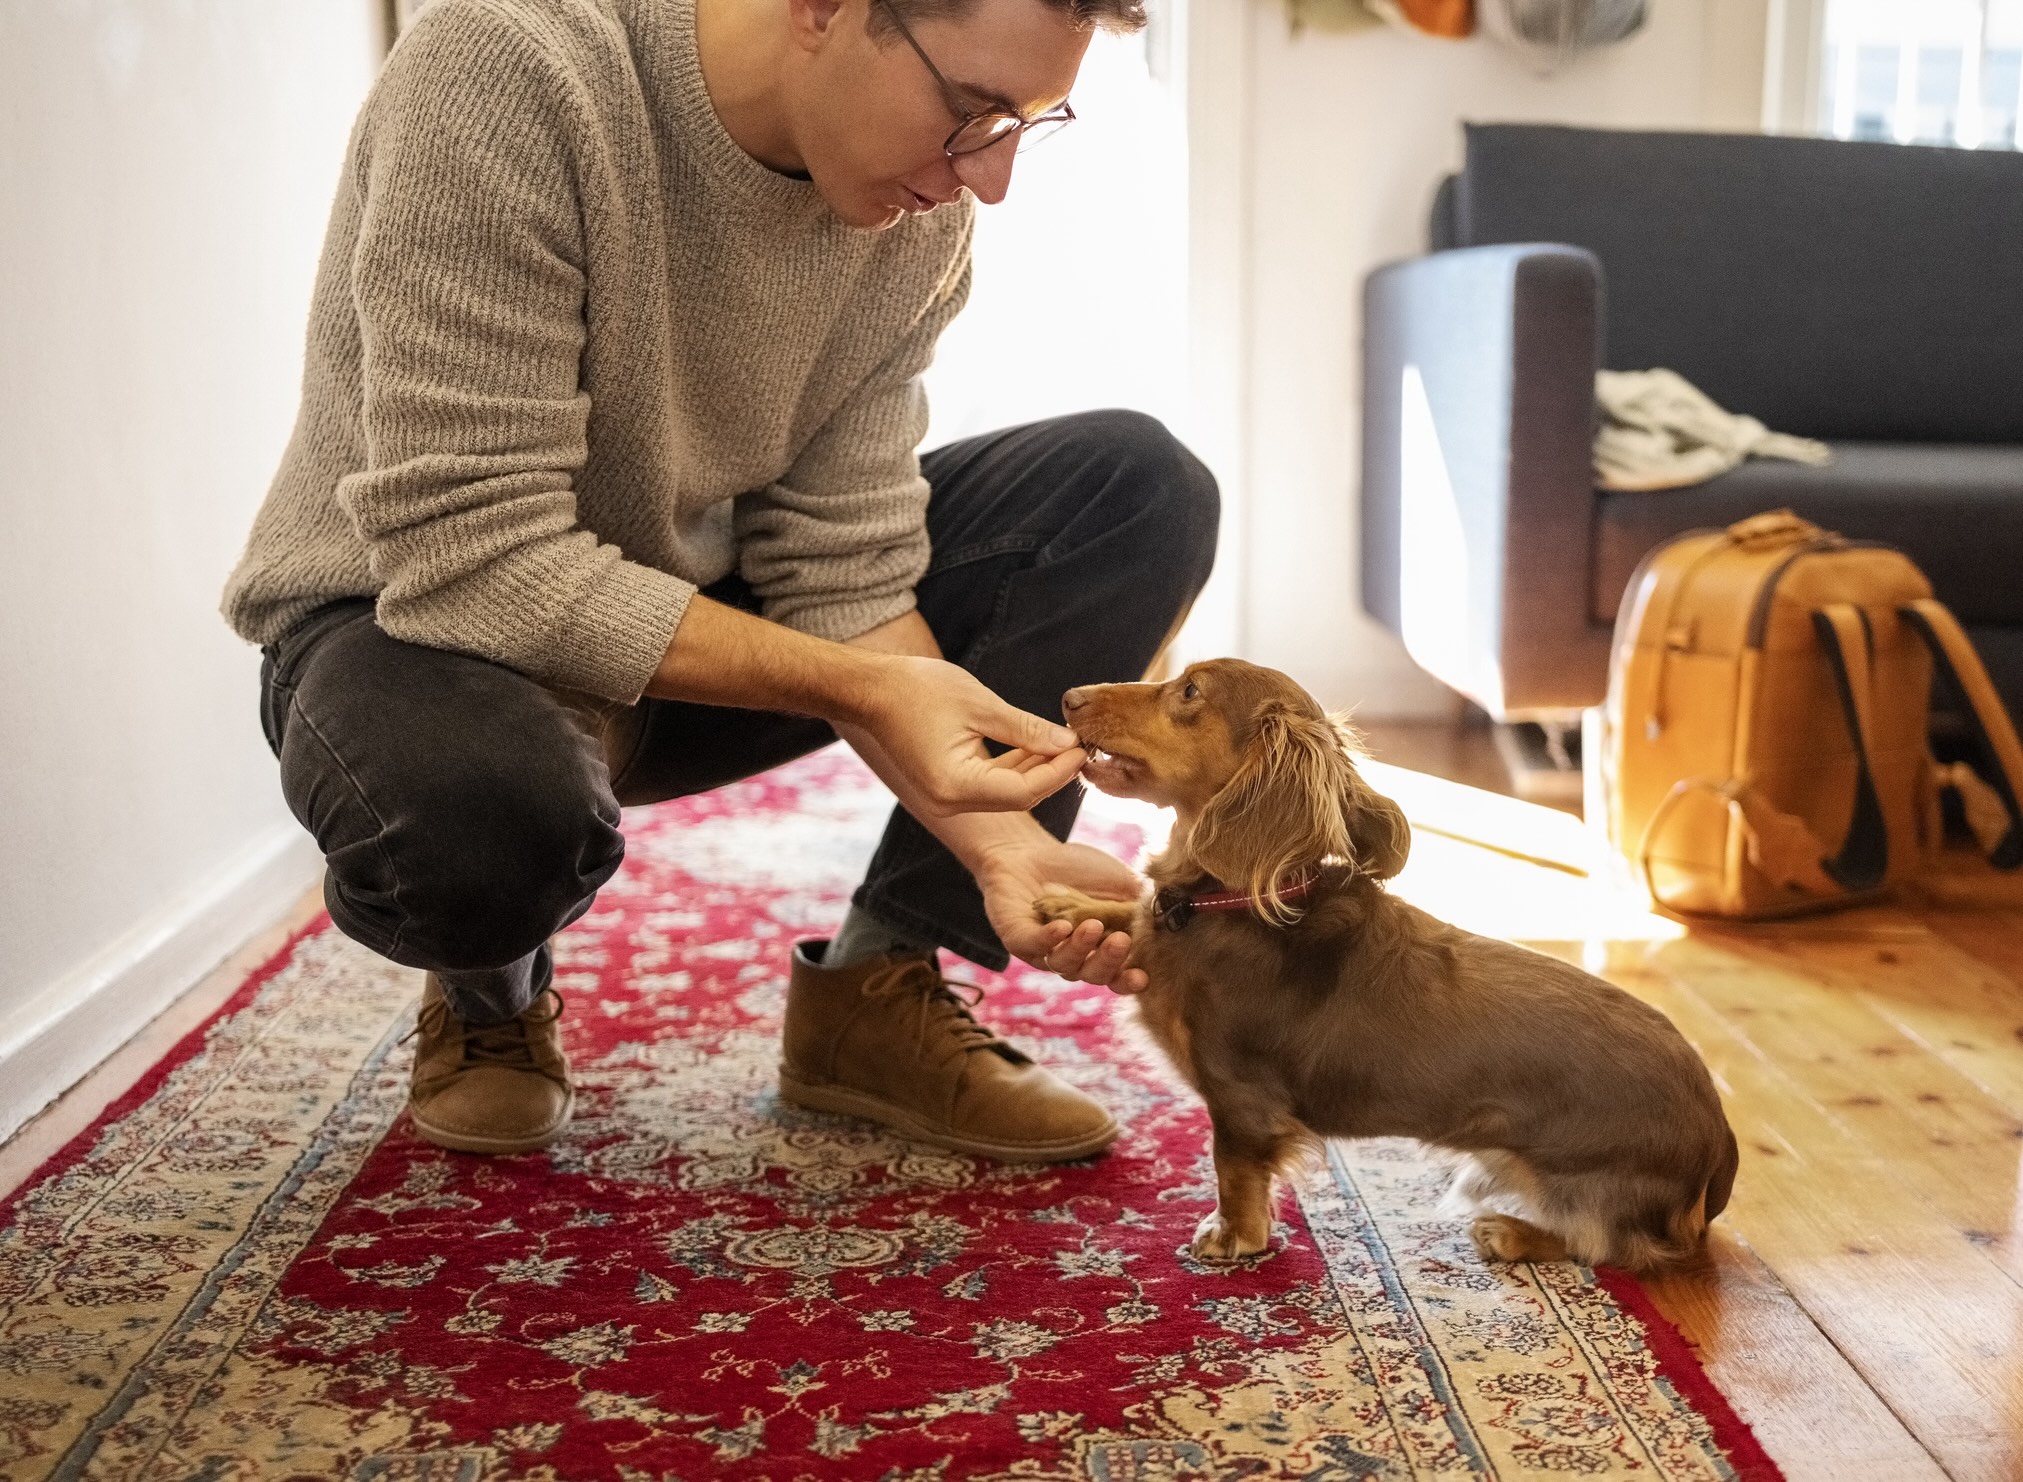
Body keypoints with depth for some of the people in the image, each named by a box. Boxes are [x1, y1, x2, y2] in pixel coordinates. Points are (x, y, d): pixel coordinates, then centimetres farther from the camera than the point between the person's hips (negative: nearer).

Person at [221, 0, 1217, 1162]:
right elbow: (464, 556, -31)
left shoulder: (915, 210, -10)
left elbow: (838, 570, -11)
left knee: (1141, 487, -9)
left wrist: (995, 835, -25)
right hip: (410, 615, -5)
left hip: (698, 612, 6)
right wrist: (861, 687, -36)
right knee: (486, 801, -43)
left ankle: (878, 990, -6)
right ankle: (490, 992, -2)